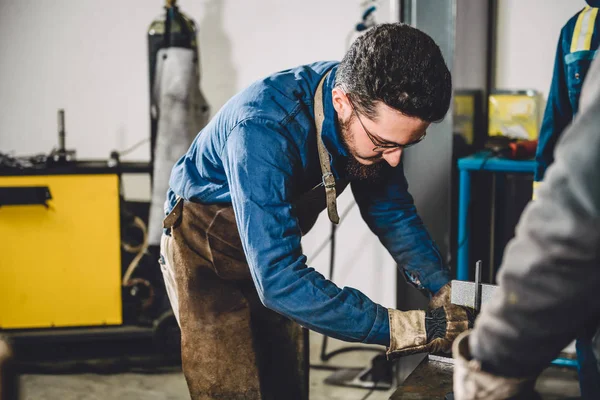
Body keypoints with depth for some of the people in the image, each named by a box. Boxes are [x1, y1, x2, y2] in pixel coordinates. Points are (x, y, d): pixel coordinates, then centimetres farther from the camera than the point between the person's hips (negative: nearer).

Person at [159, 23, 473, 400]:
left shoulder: (377, 114, -18)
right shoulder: (263, 129, -39)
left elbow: (391, 210, -2)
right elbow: (278, 278, -42)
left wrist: (445, 291, -15)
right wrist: (401, 328, -41)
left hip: (274, 247, 6)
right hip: (206, 256, -6)